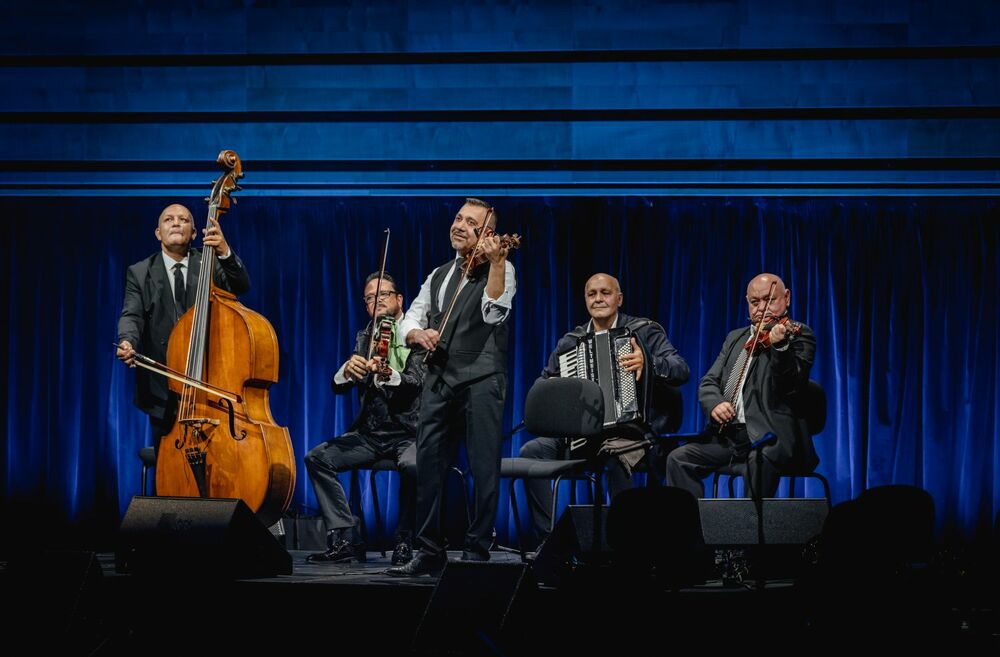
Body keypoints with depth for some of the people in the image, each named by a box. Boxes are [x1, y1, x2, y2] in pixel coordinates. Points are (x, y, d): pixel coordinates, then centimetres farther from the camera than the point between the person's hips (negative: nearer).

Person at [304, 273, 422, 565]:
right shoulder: (364, 338, 12)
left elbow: (415, 382, -18)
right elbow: (338, 387, 2)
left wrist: (388, 374, -40)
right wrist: (347, 371, -22)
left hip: (409, 434, -5)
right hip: (370, 434, 5)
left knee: (412, 465, -36)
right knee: (317, 458, -14)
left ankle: (404, 543, -16)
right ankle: (346, 539, -11)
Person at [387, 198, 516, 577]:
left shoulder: (501, 270, 4)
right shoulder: (439, 275, 22)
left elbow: (494, 313, -14)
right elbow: (409, 321, 16)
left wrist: (496, 262, -23)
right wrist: (418, 333, -7)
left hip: (481, 379, -6)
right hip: (439, 381, 6)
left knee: (484, 468, -5)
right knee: (429, 465, 4)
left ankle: (477, 551, 1)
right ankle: (429, 552, 11)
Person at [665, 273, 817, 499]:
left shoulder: (798, 334, 2)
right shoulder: (735, 337, 21)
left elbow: (791, 384, -15)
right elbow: (708, 383, 15)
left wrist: (780, 346, -35)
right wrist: (714, 403, -9)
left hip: (775, 437, -6)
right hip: (727, 435, 6)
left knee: (759, 458, -38)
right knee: (678, 459, -13)